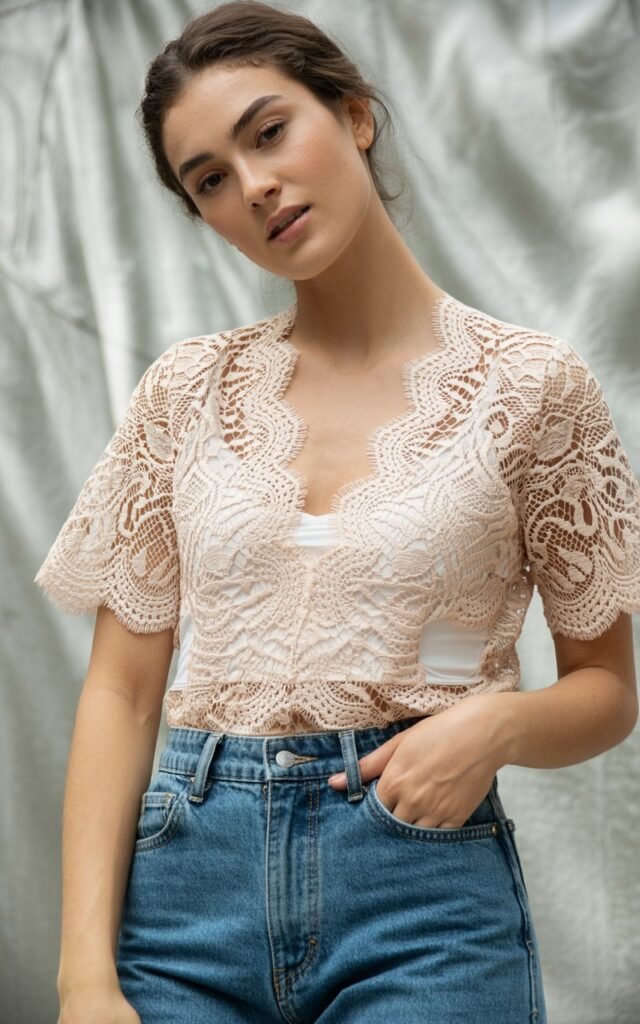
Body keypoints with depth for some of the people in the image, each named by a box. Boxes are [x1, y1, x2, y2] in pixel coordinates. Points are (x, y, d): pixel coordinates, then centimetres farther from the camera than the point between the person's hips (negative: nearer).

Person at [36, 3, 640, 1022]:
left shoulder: (527, 383, -2)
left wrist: (496, 722, -16)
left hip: (424, 885, -2)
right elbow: (121, 690, 3)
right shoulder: (187, 391, 5)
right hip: (187, 881, 2)